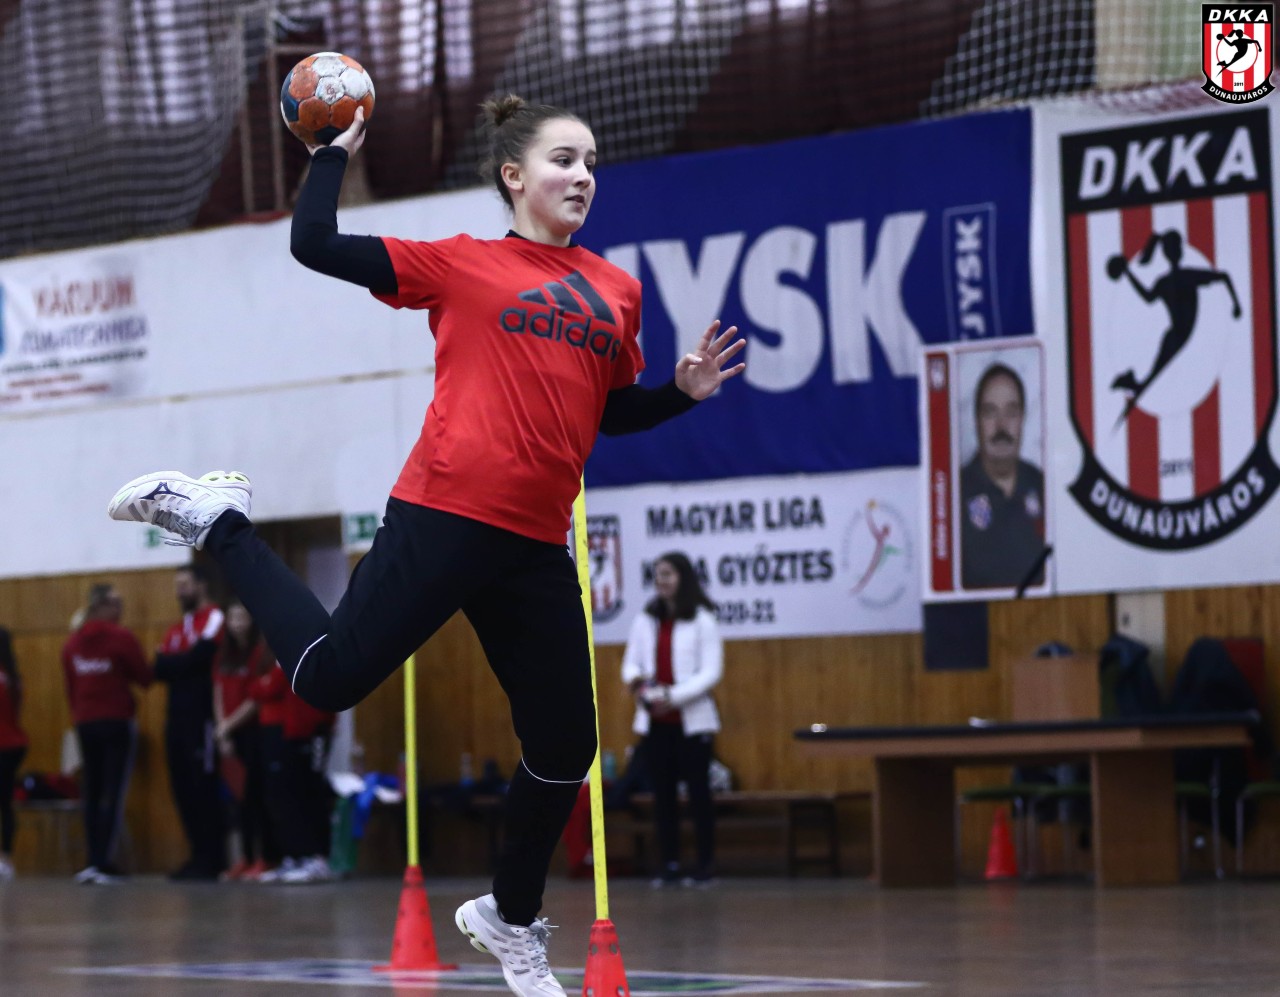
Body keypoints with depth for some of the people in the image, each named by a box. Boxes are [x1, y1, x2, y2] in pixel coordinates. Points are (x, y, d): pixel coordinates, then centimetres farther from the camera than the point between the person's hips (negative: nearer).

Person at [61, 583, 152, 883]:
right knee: (114, 794, -3)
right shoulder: (121, 638, -11)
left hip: (85, 724, 5)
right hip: (117, 723, -5)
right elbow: (145, 678, -6)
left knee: (92, 793, 12)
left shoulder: (73, 642, 4)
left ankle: (93, 861, 10)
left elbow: (69, 686, 8)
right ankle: (104, 864, -9)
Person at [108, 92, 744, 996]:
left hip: (535, 546, 5)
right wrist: (338, 150, 4)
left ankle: (512, 919, 29)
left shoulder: (616, 290, 14)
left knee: (565, 746, 6)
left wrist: (685, 391, 6)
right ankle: (218, 521, 18)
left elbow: (615, 412, 23)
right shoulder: (462, 265, 1)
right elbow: (314, 246, -2)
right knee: (329, 678, -7)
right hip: (445, 516, -5)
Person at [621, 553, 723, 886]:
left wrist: (674, 696, -20)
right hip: (655, 720, 4)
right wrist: (635, 680, -13)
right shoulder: (645, 620, 10)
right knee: (663, 792, 3)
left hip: (692, 719, -4)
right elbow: (631, 661, 11)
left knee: (698, 790, -2)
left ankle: (705, 864, 4)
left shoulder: (702, 620, -3)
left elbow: (711, 672, -9)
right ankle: (669, 864, 8)